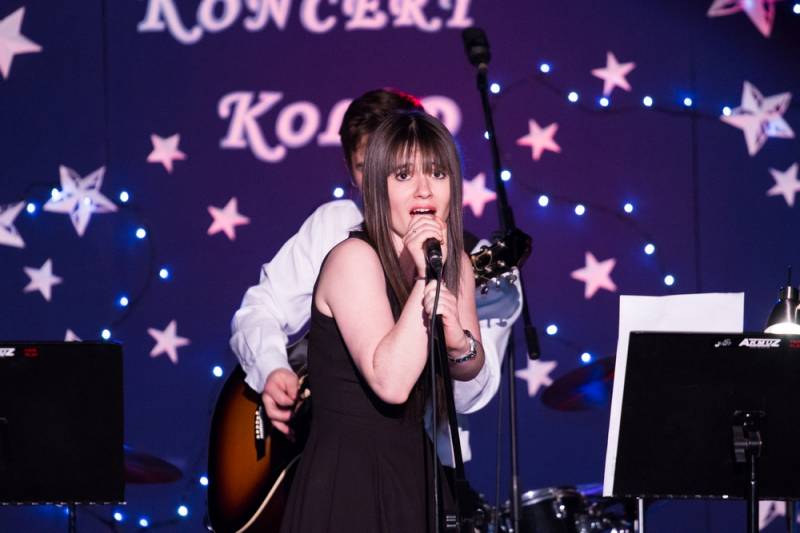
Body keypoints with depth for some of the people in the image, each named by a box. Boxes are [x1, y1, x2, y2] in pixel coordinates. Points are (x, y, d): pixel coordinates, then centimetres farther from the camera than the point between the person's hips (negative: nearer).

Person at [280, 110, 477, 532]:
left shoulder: (455, 262, 4)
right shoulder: (354, 259, -17)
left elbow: (468, 370, 14)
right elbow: (391, 382, -27)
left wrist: (460, 345, -8)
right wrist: (425, 279, -27)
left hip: (416, 469, 7)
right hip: (348, 481, -7)